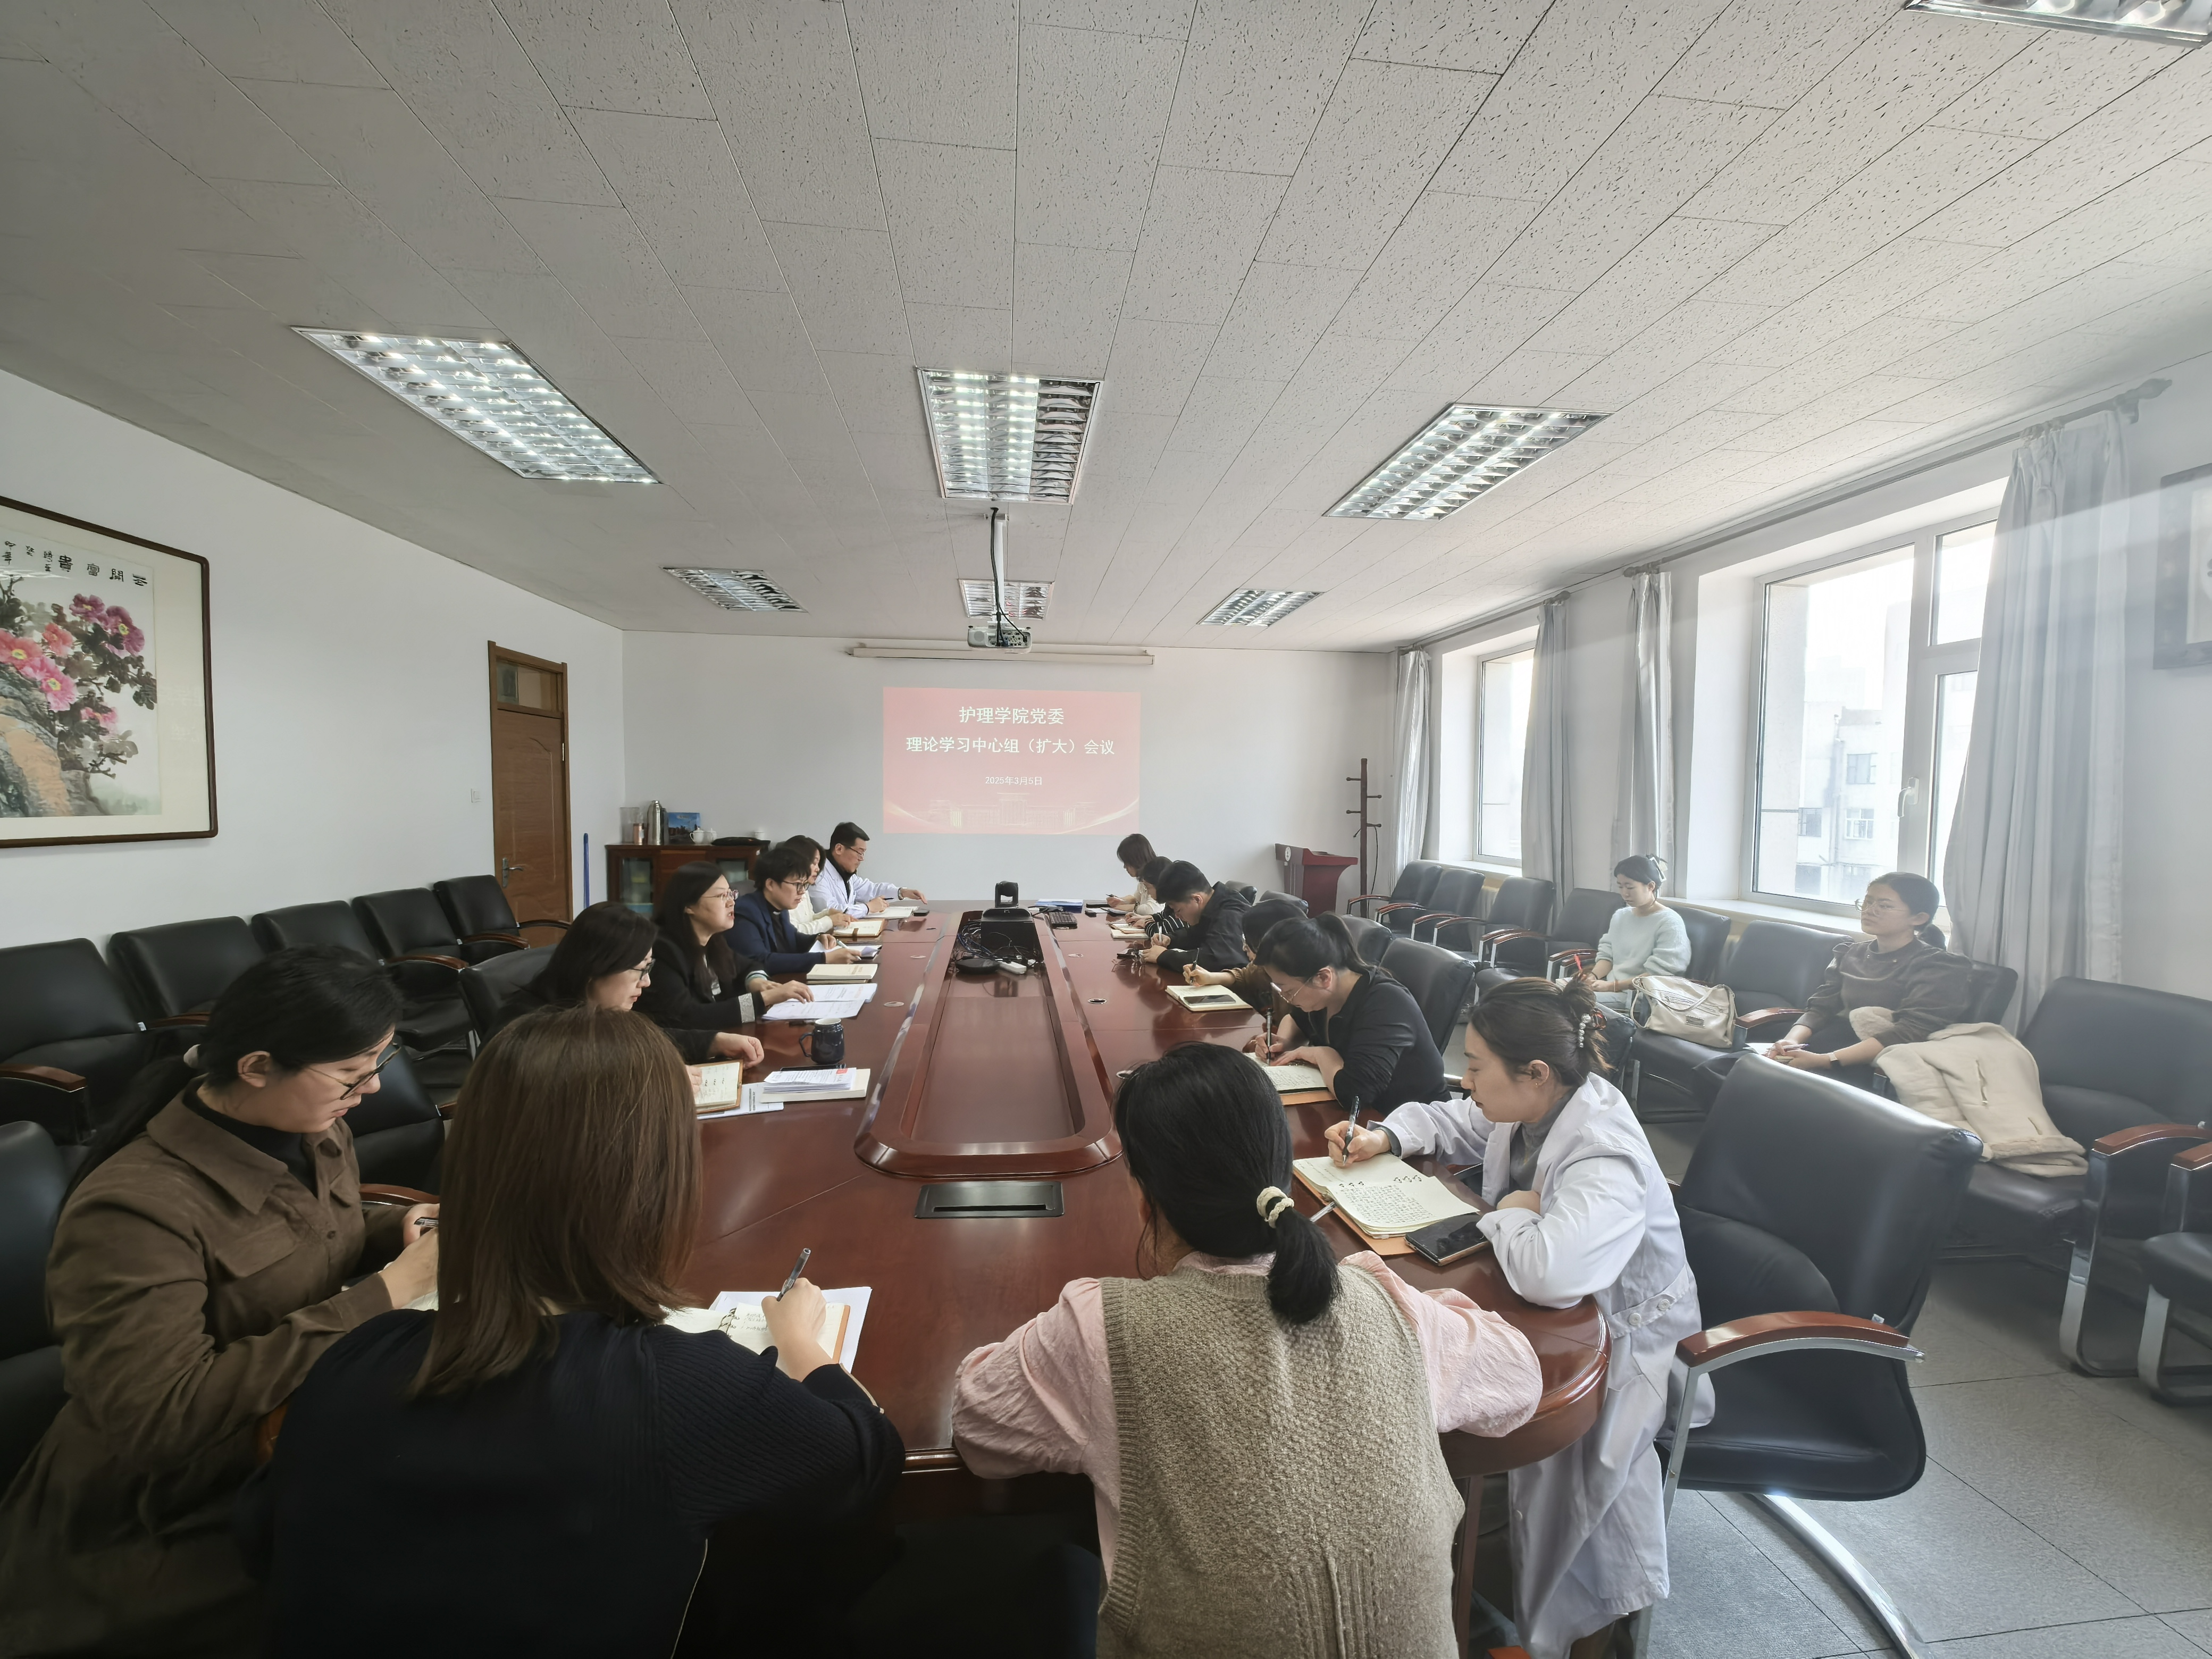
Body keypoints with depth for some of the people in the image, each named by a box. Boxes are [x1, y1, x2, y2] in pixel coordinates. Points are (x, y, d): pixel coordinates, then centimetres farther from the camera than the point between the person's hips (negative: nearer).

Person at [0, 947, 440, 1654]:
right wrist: (379, 1297, -30)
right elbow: (159, 1414, -29)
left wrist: (396, 1230, -7)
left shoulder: (312, 1131, -5)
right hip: (171, 1526, -6)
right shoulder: (132, 1210, -26)